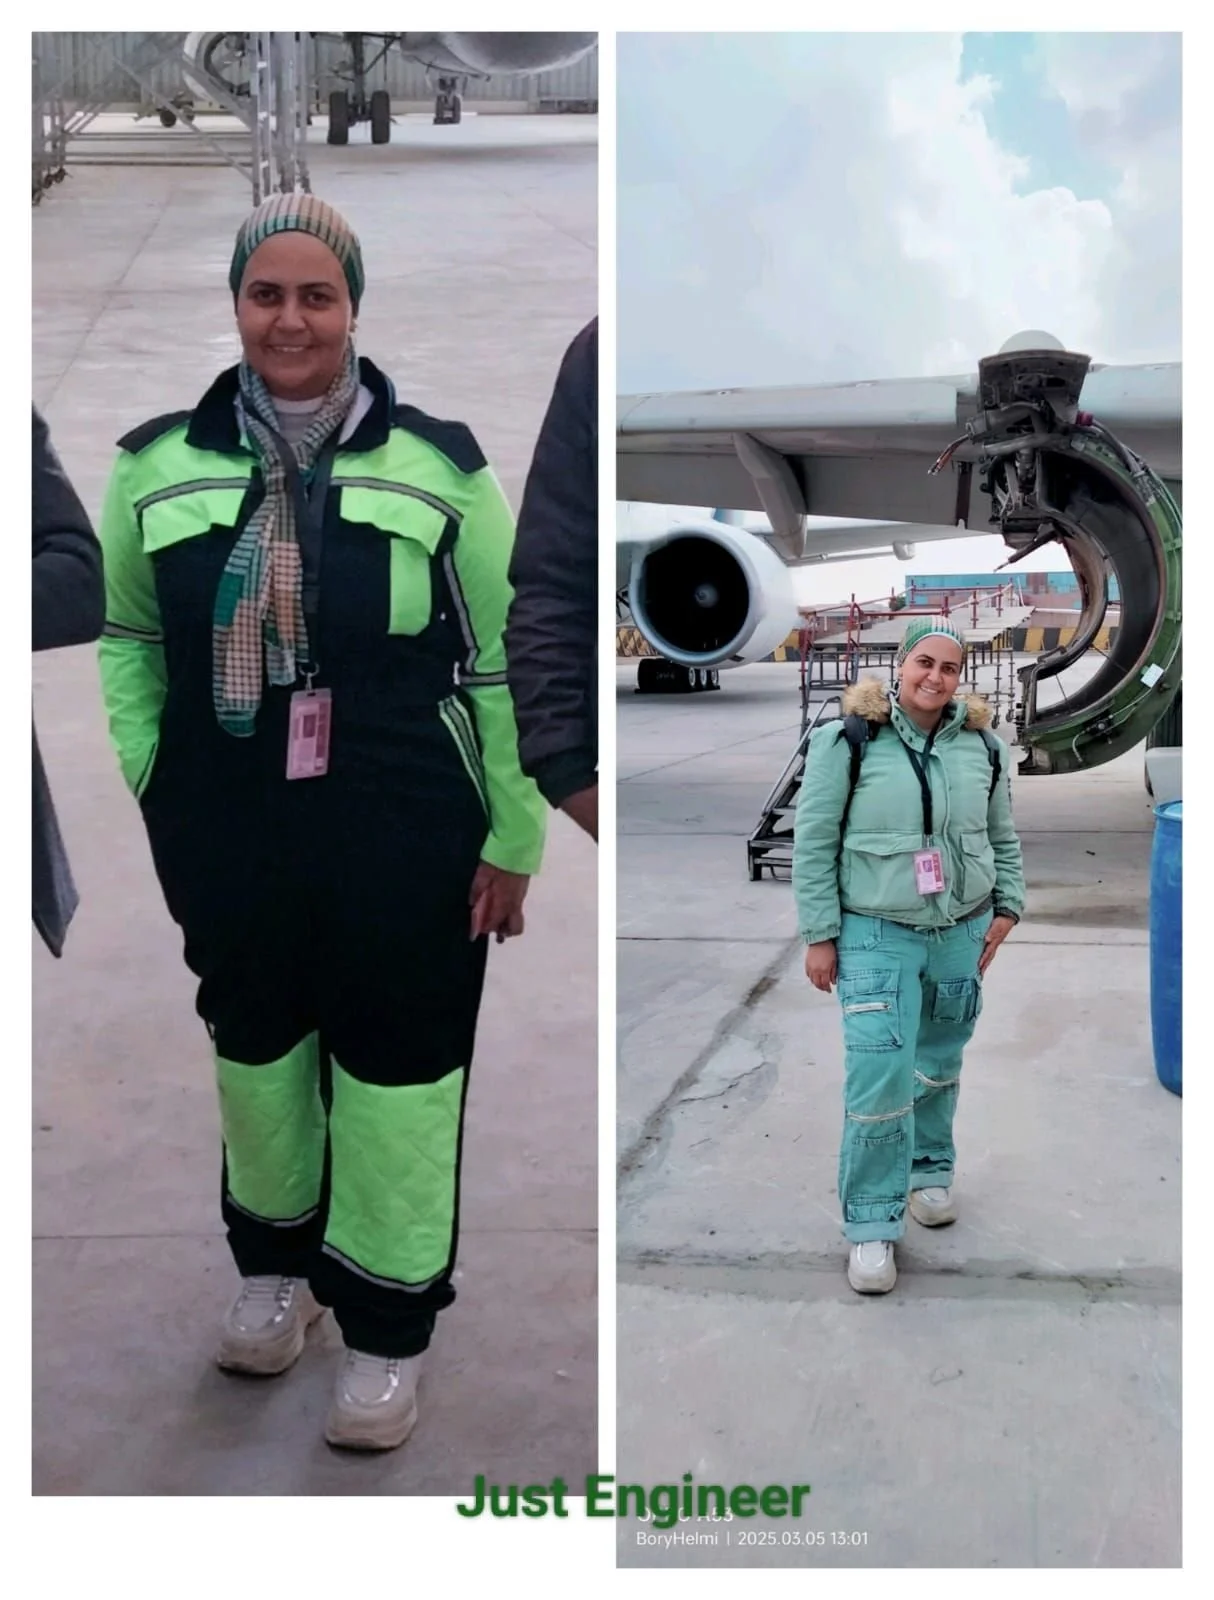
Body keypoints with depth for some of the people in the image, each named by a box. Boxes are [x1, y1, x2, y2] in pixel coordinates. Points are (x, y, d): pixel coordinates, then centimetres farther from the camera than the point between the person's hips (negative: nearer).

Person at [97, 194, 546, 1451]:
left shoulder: (437, 465, -6)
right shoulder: (157, 463, 0)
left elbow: (504, 660, -2)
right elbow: (125, 638, 10)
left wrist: (514, 836, -2)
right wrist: (133, 795, 2)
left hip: (402, 836, -2)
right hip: (226, 830, 3)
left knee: (395, 1069, 7)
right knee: (255, 1045, 19)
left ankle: (386, 1331, 25)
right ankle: (274, 1264, 45)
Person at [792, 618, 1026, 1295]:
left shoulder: (982, 746, 3)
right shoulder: (849, 740, -11)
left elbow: (1003, 838, 16)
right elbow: (815, 842, -7)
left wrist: (1007, 907, 7)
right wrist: (820, 935, -8)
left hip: (961, 936, 4)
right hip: (877, 937, -4)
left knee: (940, 1067, 18)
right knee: (879, 1081, -10)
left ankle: (931, 1170, 41)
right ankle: (873, 1225, 3)